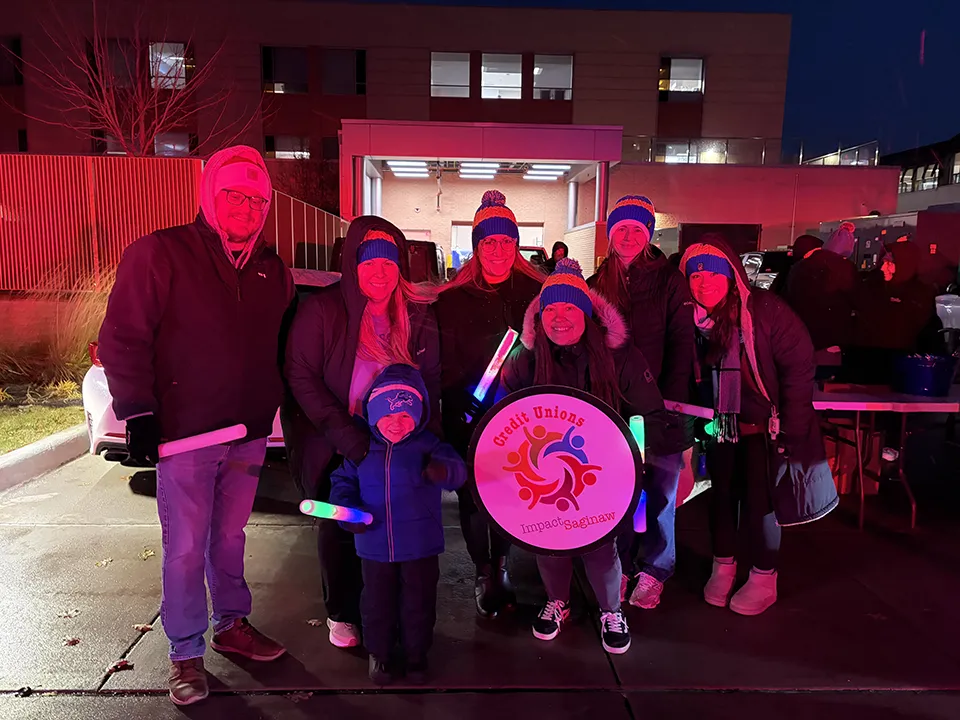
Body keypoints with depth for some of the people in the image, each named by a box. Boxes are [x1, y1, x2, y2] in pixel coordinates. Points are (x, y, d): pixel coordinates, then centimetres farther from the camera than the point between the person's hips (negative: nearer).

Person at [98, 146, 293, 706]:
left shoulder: (271, 269, 9)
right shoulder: (161, 254, -7)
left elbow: (281, 345, 18)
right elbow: (123, 339, -9)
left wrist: (278, 409, 13)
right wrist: (138, 413, -13)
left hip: (249, 432, 5)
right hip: (183, 433, -4)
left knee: (230, 538, 18)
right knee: (186, 549, 4)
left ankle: (233, 625, 36)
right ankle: (187, 654, 21)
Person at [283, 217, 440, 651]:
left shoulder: (418, 316, 0)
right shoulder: (322, 310, -11)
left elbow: (430, 379, 5)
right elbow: (300, 376, -12)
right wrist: (343, 432, -20)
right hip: (335, 448, -2)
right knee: (339, 527, 10)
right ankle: (341, 614, 33)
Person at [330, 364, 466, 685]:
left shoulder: (428, 446, -10)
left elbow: (458, 470, -25)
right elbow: (343, 482, 5)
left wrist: (444, 470, -49)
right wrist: (347, 508, -14)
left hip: (420, 543, -1)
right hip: (374, 543, 2)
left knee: (418, 602, 13)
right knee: (378, 602, 16)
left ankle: (416, 653, 36)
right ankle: (379, 652, 39)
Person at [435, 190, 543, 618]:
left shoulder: (536, 292, 1)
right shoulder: (453, 298, -2)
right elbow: (444, 363, -2)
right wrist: (462, 402, -14)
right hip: (469, 418, 0)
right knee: (473, 494, 6)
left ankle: (500, 566, 30)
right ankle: (485, 575, 25)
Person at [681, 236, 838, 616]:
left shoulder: (765, 309, -18)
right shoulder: (692, 319, -4)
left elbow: (800, 366, -16)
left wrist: (790, 427, -17)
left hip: (764, 423, -4)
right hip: (721, 424, 4)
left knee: (760, 498, 0)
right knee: (722, 493, 12)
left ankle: (764, 580, 19)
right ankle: (723, 567, 29)